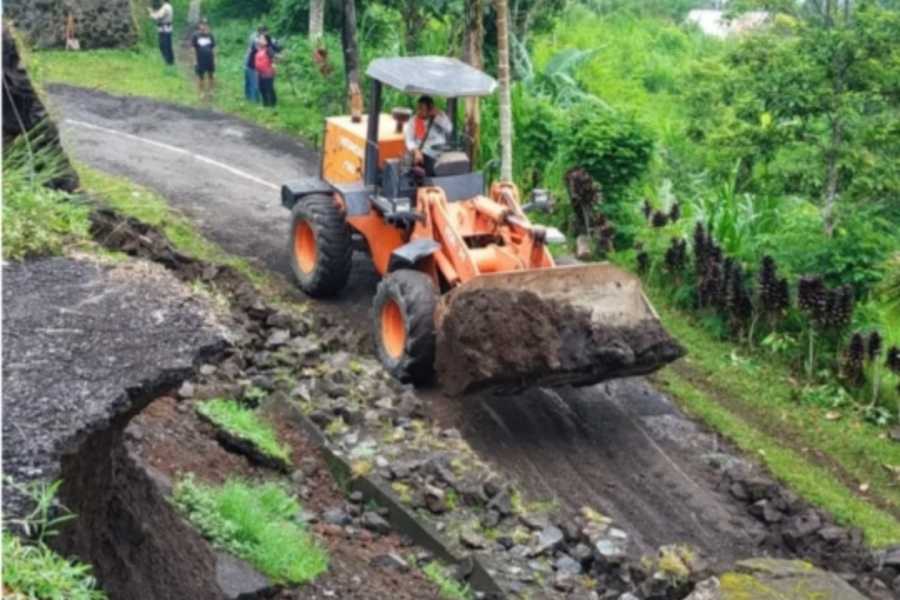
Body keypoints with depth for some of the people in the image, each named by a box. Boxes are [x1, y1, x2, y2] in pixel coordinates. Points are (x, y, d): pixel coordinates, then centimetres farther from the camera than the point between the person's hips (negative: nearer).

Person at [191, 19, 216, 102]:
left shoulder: (210, 36, 1)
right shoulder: (195, 36, -9)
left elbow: (213, 48, 7)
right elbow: (193, 49, -6)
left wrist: (214, 59, 6)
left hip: (210, 60, 3)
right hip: (200, 61, -3)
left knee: (211, 76, 12)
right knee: (201, 77, 9)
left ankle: (210, 92, 27)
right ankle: (202, 93, 22)